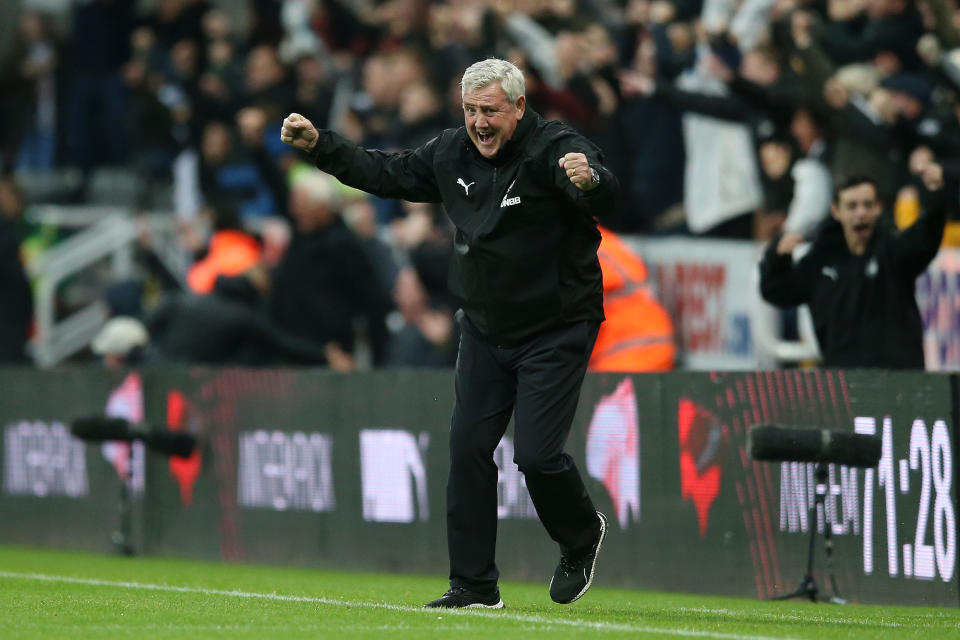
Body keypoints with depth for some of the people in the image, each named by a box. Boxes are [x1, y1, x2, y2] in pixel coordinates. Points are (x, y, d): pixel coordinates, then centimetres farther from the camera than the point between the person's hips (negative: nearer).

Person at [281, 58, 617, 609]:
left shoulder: (555, 150, -20)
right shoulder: (453, 154, 1)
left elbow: (606, 197, -38)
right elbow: (387, 174, 15)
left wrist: (590, 180, -61)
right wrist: (319, 145, 8)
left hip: (556, 331, -7)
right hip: (486, 329, 7)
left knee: (537, 454, -13)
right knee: (469, 445, 3)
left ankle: (582, 537, 19)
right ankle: (474, 585, 11)